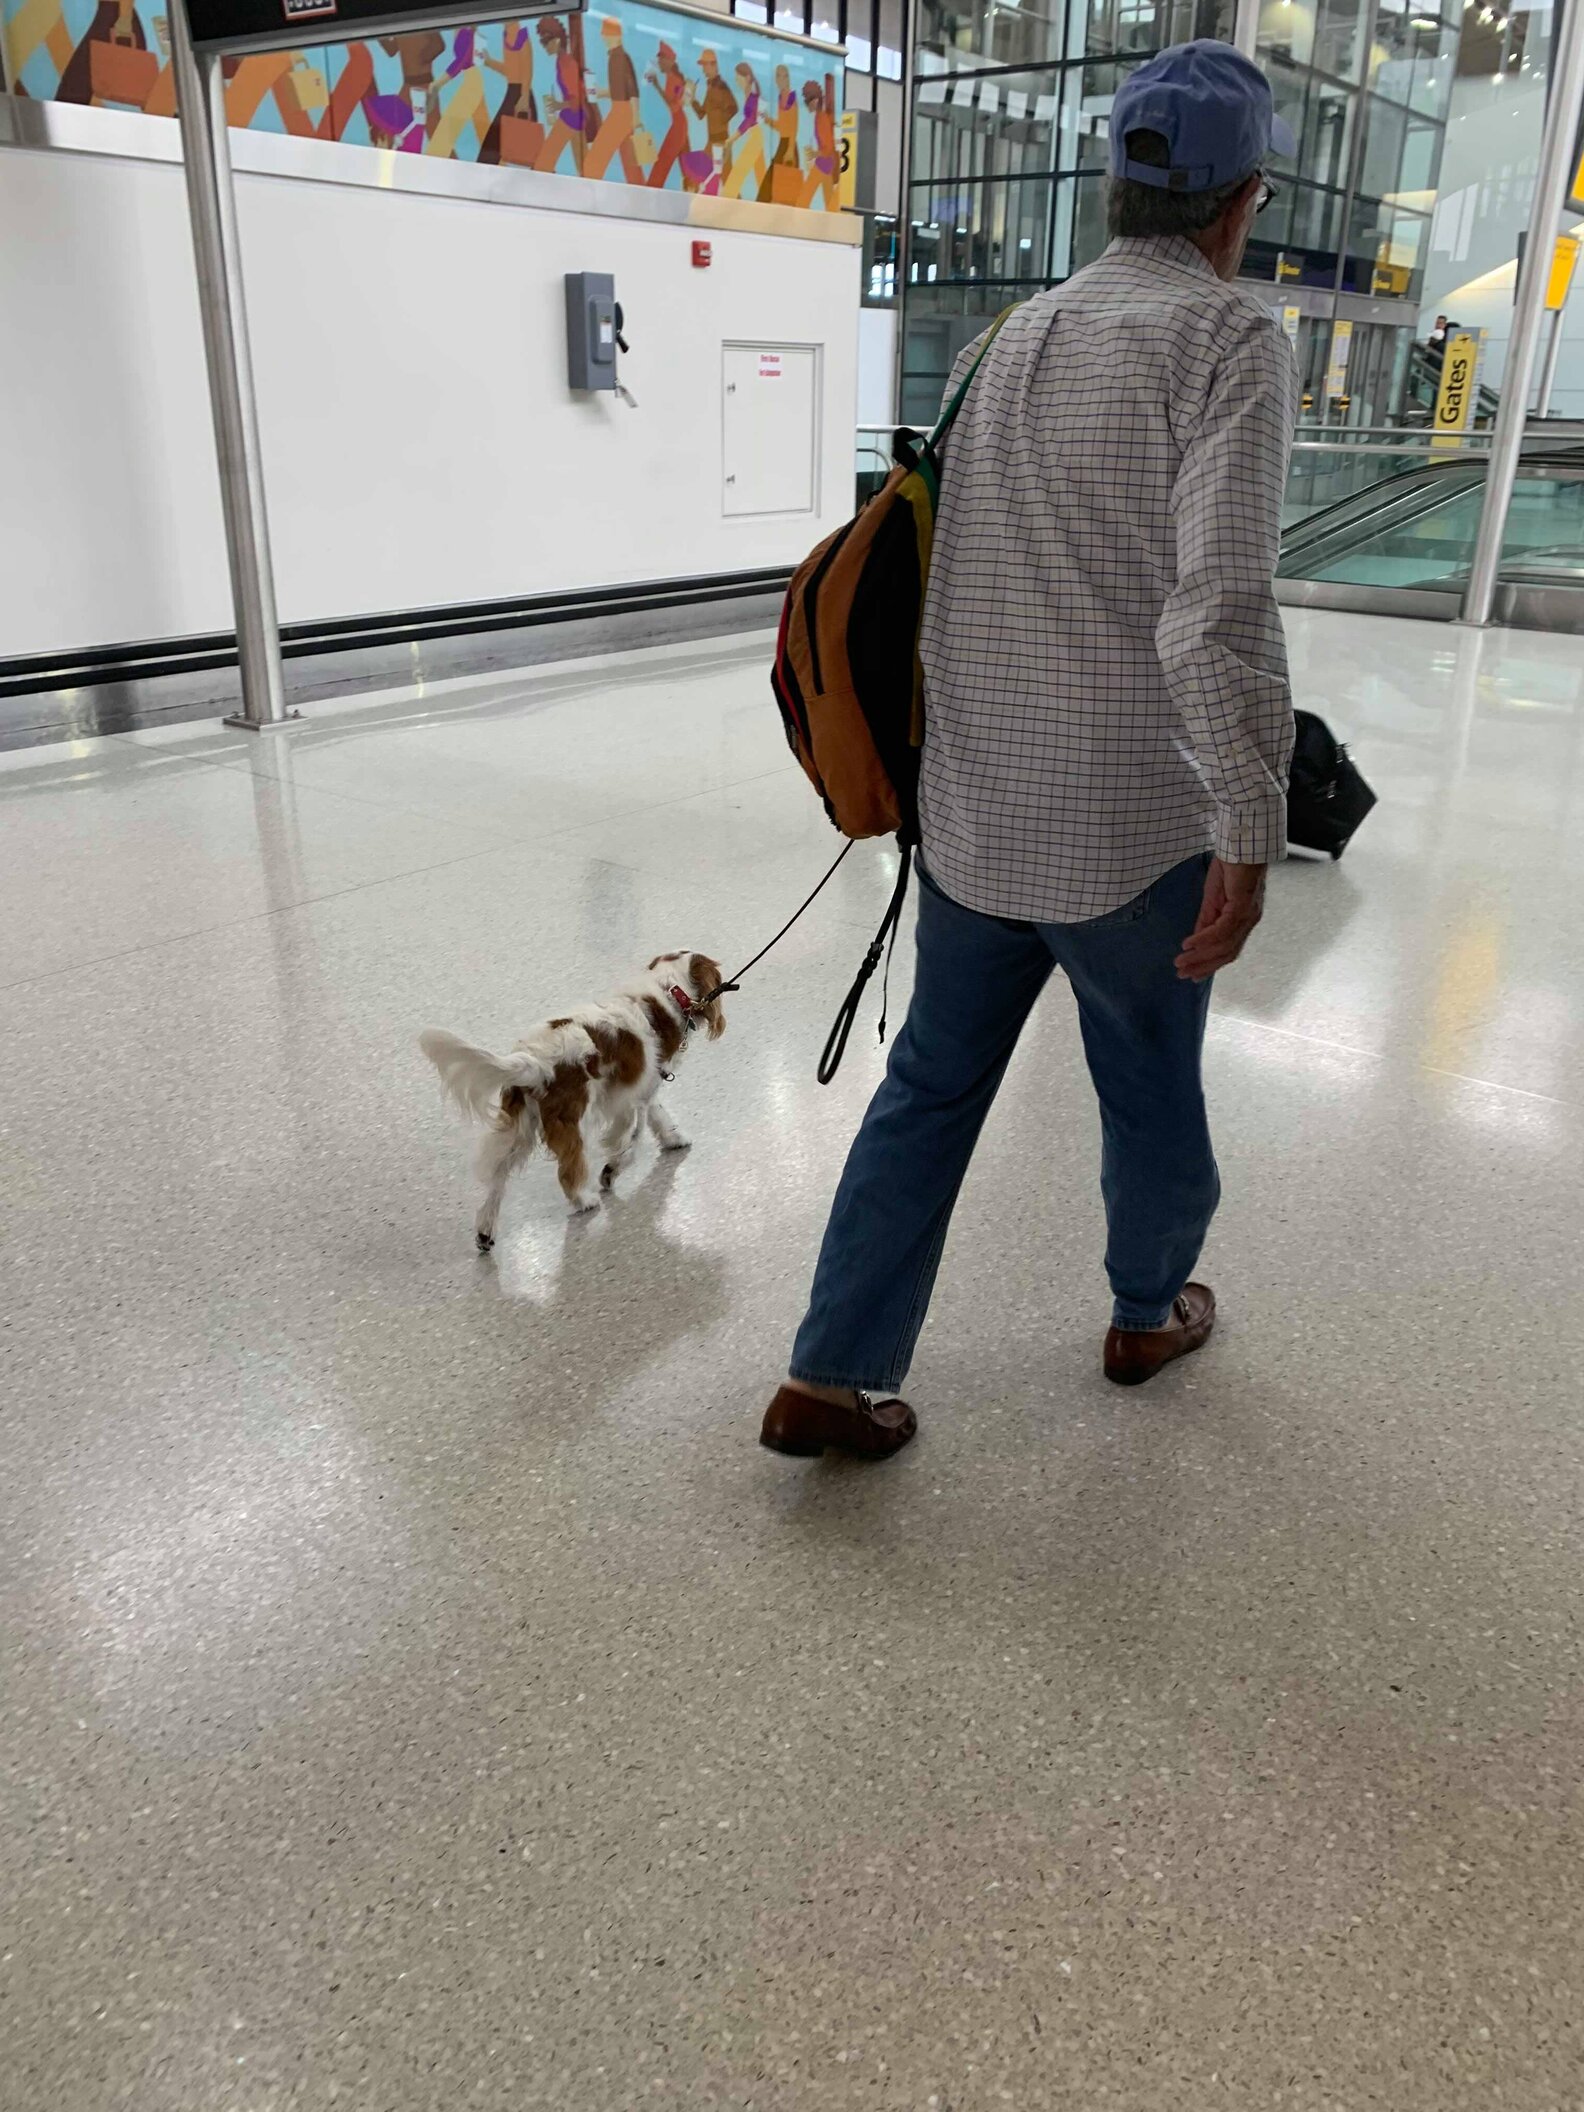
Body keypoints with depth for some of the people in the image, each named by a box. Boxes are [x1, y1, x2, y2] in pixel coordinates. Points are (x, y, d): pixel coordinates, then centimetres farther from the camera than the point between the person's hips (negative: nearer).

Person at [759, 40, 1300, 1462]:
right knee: (1152, 1089, 17)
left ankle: (833, 1376, 16)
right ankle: (1148, 1315, 41)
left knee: (933, 1083, 14)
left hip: (974, 812, 6)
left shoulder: (1011, 340, 9)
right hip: (1133, 827, -5)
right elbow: (1221, 609, -23)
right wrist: (1249, 838, -18)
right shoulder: (1232, 342, -12)